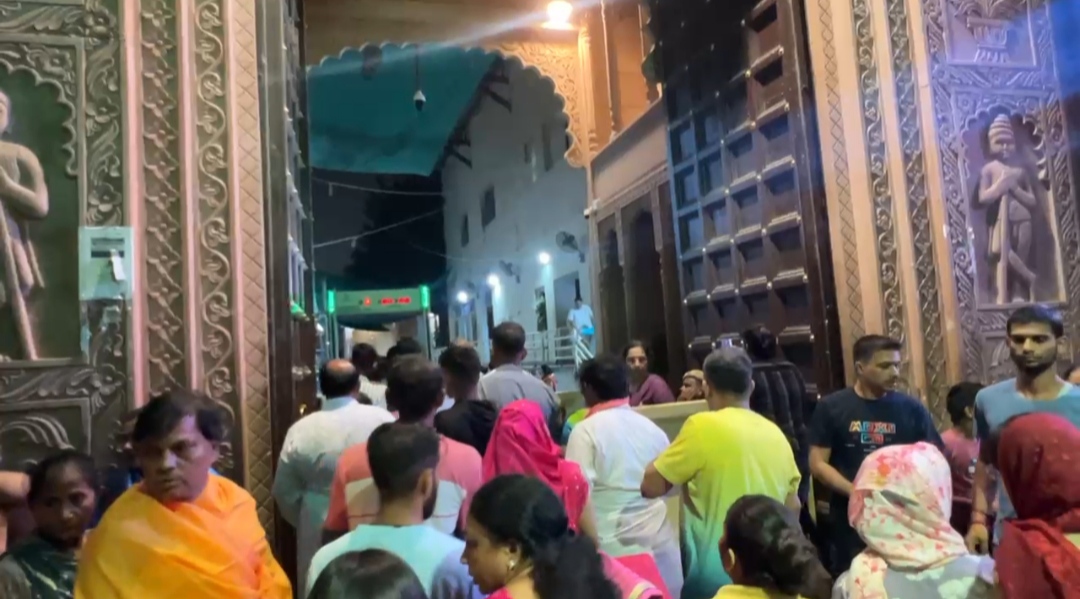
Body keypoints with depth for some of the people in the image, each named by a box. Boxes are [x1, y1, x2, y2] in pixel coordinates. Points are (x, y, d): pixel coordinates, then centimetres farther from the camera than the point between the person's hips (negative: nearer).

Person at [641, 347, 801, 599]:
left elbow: (651, 485, -10)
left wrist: (675, 460, 5)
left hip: (715, 574, -6)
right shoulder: (776, 434, 4)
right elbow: (793, 507, 13)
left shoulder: (702, 426, -14)